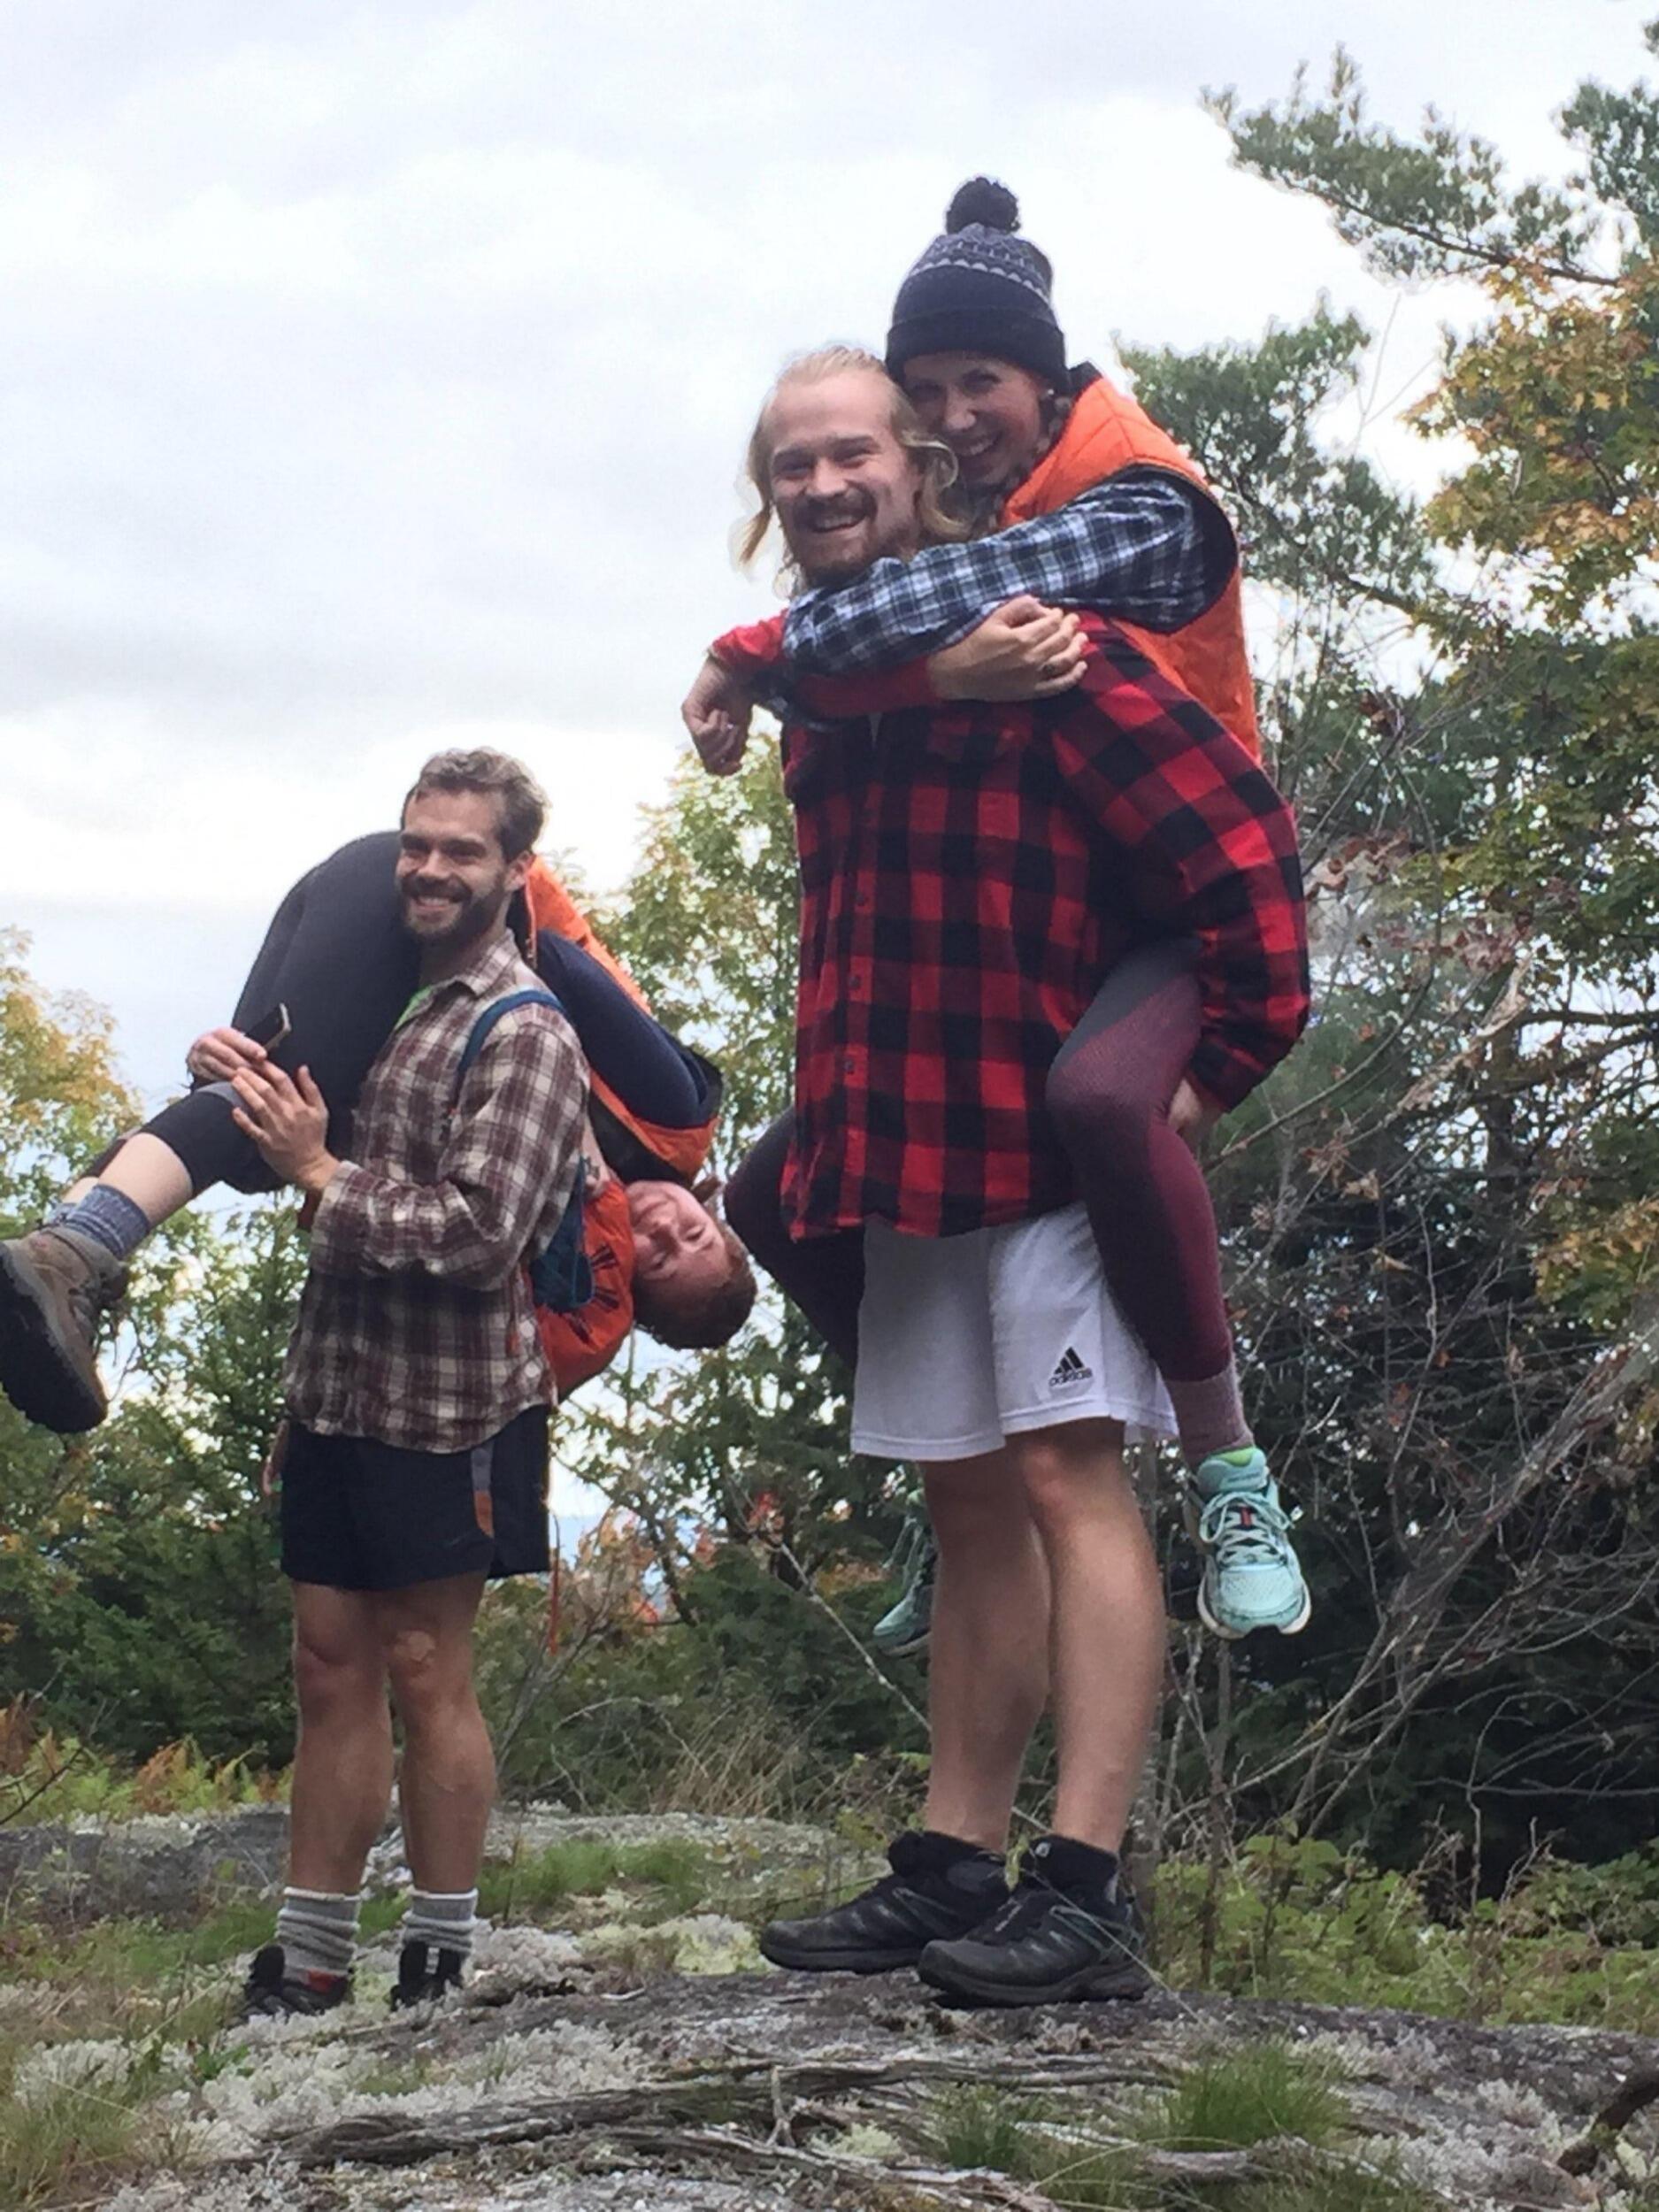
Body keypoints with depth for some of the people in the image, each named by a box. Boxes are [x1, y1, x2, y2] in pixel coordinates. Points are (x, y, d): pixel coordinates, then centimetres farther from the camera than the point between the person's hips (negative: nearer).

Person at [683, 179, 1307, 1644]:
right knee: (777, 1197, 2)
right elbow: (822, 674, -14)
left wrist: (750, 660, -24)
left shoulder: (1142, 509, -13)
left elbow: (950, 595, -31)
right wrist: (942, 666, -35)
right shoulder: (945, 533, 6)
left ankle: (1228, 1472, -28)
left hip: (1169, 915, -7)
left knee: (1101, 1097, -41)